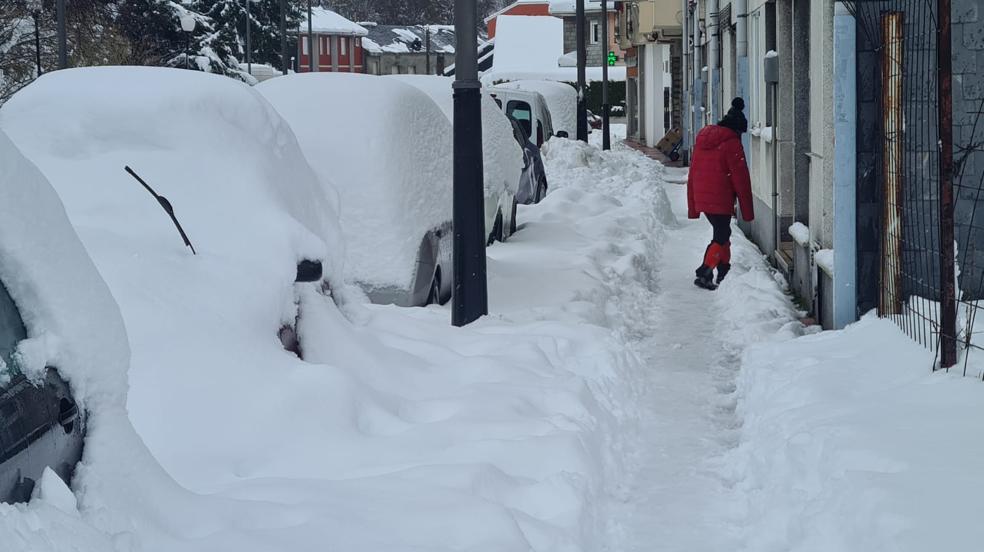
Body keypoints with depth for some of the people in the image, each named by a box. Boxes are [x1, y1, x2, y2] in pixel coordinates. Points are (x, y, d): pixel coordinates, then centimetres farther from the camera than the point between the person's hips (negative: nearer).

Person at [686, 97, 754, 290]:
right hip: (721, 200, -7)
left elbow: (692, 175, 16)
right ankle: (704, 274, -12)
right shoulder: (732, 143, -9)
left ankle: (724, 273, 25)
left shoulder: (701, 139, 13)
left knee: (721, 233, 20)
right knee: (721, 237, -1)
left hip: (701, 200, 7)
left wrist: (692, 207, 20)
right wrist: (747, 210, -5)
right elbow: (740, 178, -10)